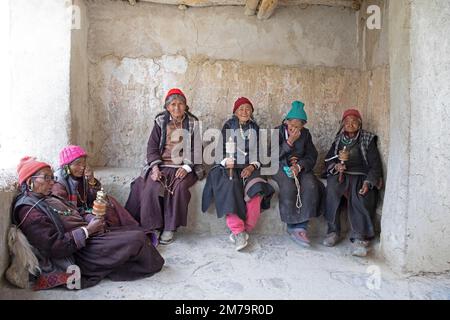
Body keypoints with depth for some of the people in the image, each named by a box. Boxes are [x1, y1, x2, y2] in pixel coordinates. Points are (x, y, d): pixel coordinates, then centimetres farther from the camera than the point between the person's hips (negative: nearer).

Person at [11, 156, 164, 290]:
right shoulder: (29, 210, -16)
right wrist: (87, 230, -20)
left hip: (90, 235, 10)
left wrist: (93, 220, -3)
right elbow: (54, 246, -24)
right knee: (137, 238, -13)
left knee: (135, 230, 4)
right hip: (79, 255, -10)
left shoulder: (50, 198, 13)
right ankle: (153, 264, 13)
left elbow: (78, 213, 19)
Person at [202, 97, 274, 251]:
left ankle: (240, 231, -20)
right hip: (229, 167, -1)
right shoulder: (228, 127, 10)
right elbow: (221, 150, 6)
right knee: (230, 188, -33)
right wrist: (226, 162, -15)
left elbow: (259, 153, 12)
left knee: (255, 191, -29)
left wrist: (252, 166, -6)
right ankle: (238, 230, -29)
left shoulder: (255, 129, 16)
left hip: (249, 168, 1)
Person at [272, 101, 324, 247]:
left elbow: (311, 156, 2)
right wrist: (289, 142, -16)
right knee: (289, 187, -34)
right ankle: (292, 225, -21)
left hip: (301, 167, 3)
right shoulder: (278, 132, 1)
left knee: (311, 185, -29)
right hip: (281, 166, -2)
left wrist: (299, 166, -19)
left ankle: (301, 226, -26)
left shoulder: (306, 134, 8)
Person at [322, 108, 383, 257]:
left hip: (361, 176, -2)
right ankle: (333, 232, -25)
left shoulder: (368, 140, 6)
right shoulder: (339, 140, 17)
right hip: (341, 174, 2)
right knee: (331, 187, -31)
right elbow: (328, 160, 14)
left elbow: (375, 165, -1)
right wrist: (335, 166, -11)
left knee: (359, 195, -34)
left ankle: (359, 238, -35)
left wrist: (368, 182, -18)